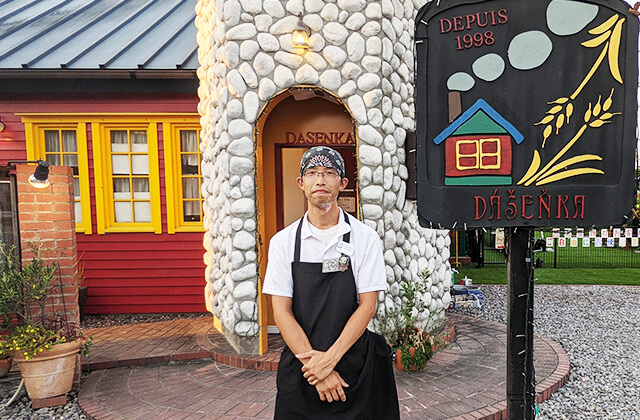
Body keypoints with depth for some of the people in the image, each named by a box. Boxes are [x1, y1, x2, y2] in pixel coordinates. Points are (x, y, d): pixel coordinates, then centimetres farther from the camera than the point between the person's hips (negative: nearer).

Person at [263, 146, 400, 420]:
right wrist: (315, 364, -13)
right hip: (300, 369, 1)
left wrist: (330, 358, -15)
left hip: (356, 367, 0)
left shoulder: (365, 238, -4)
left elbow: (367, 306, -7)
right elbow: (281, 312, -5)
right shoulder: (283, 241, -1)